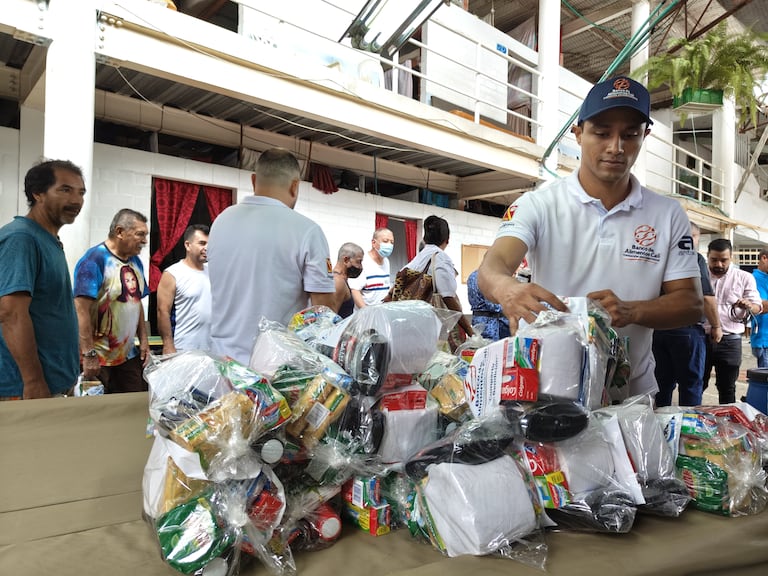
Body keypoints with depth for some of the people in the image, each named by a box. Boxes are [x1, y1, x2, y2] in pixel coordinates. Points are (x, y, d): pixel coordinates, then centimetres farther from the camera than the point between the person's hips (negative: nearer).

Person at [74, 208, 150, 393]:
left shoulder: (135, 262, 9)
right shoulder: (95, 259, -14)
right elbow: (81, 309, -20)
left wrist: (144, 340, 10)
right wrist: (89, 354, -22)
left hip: (129, 356, 7)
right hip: (98, 359, -7)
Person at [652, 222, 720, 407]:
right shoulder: (695, 258, -7)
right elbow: (706, 297, -13)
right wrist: (716, 326, -1)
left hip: (658, 328, 6)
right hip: (687, 330, -5)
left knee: (663, 382, 12)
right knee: (691, 383, 4)